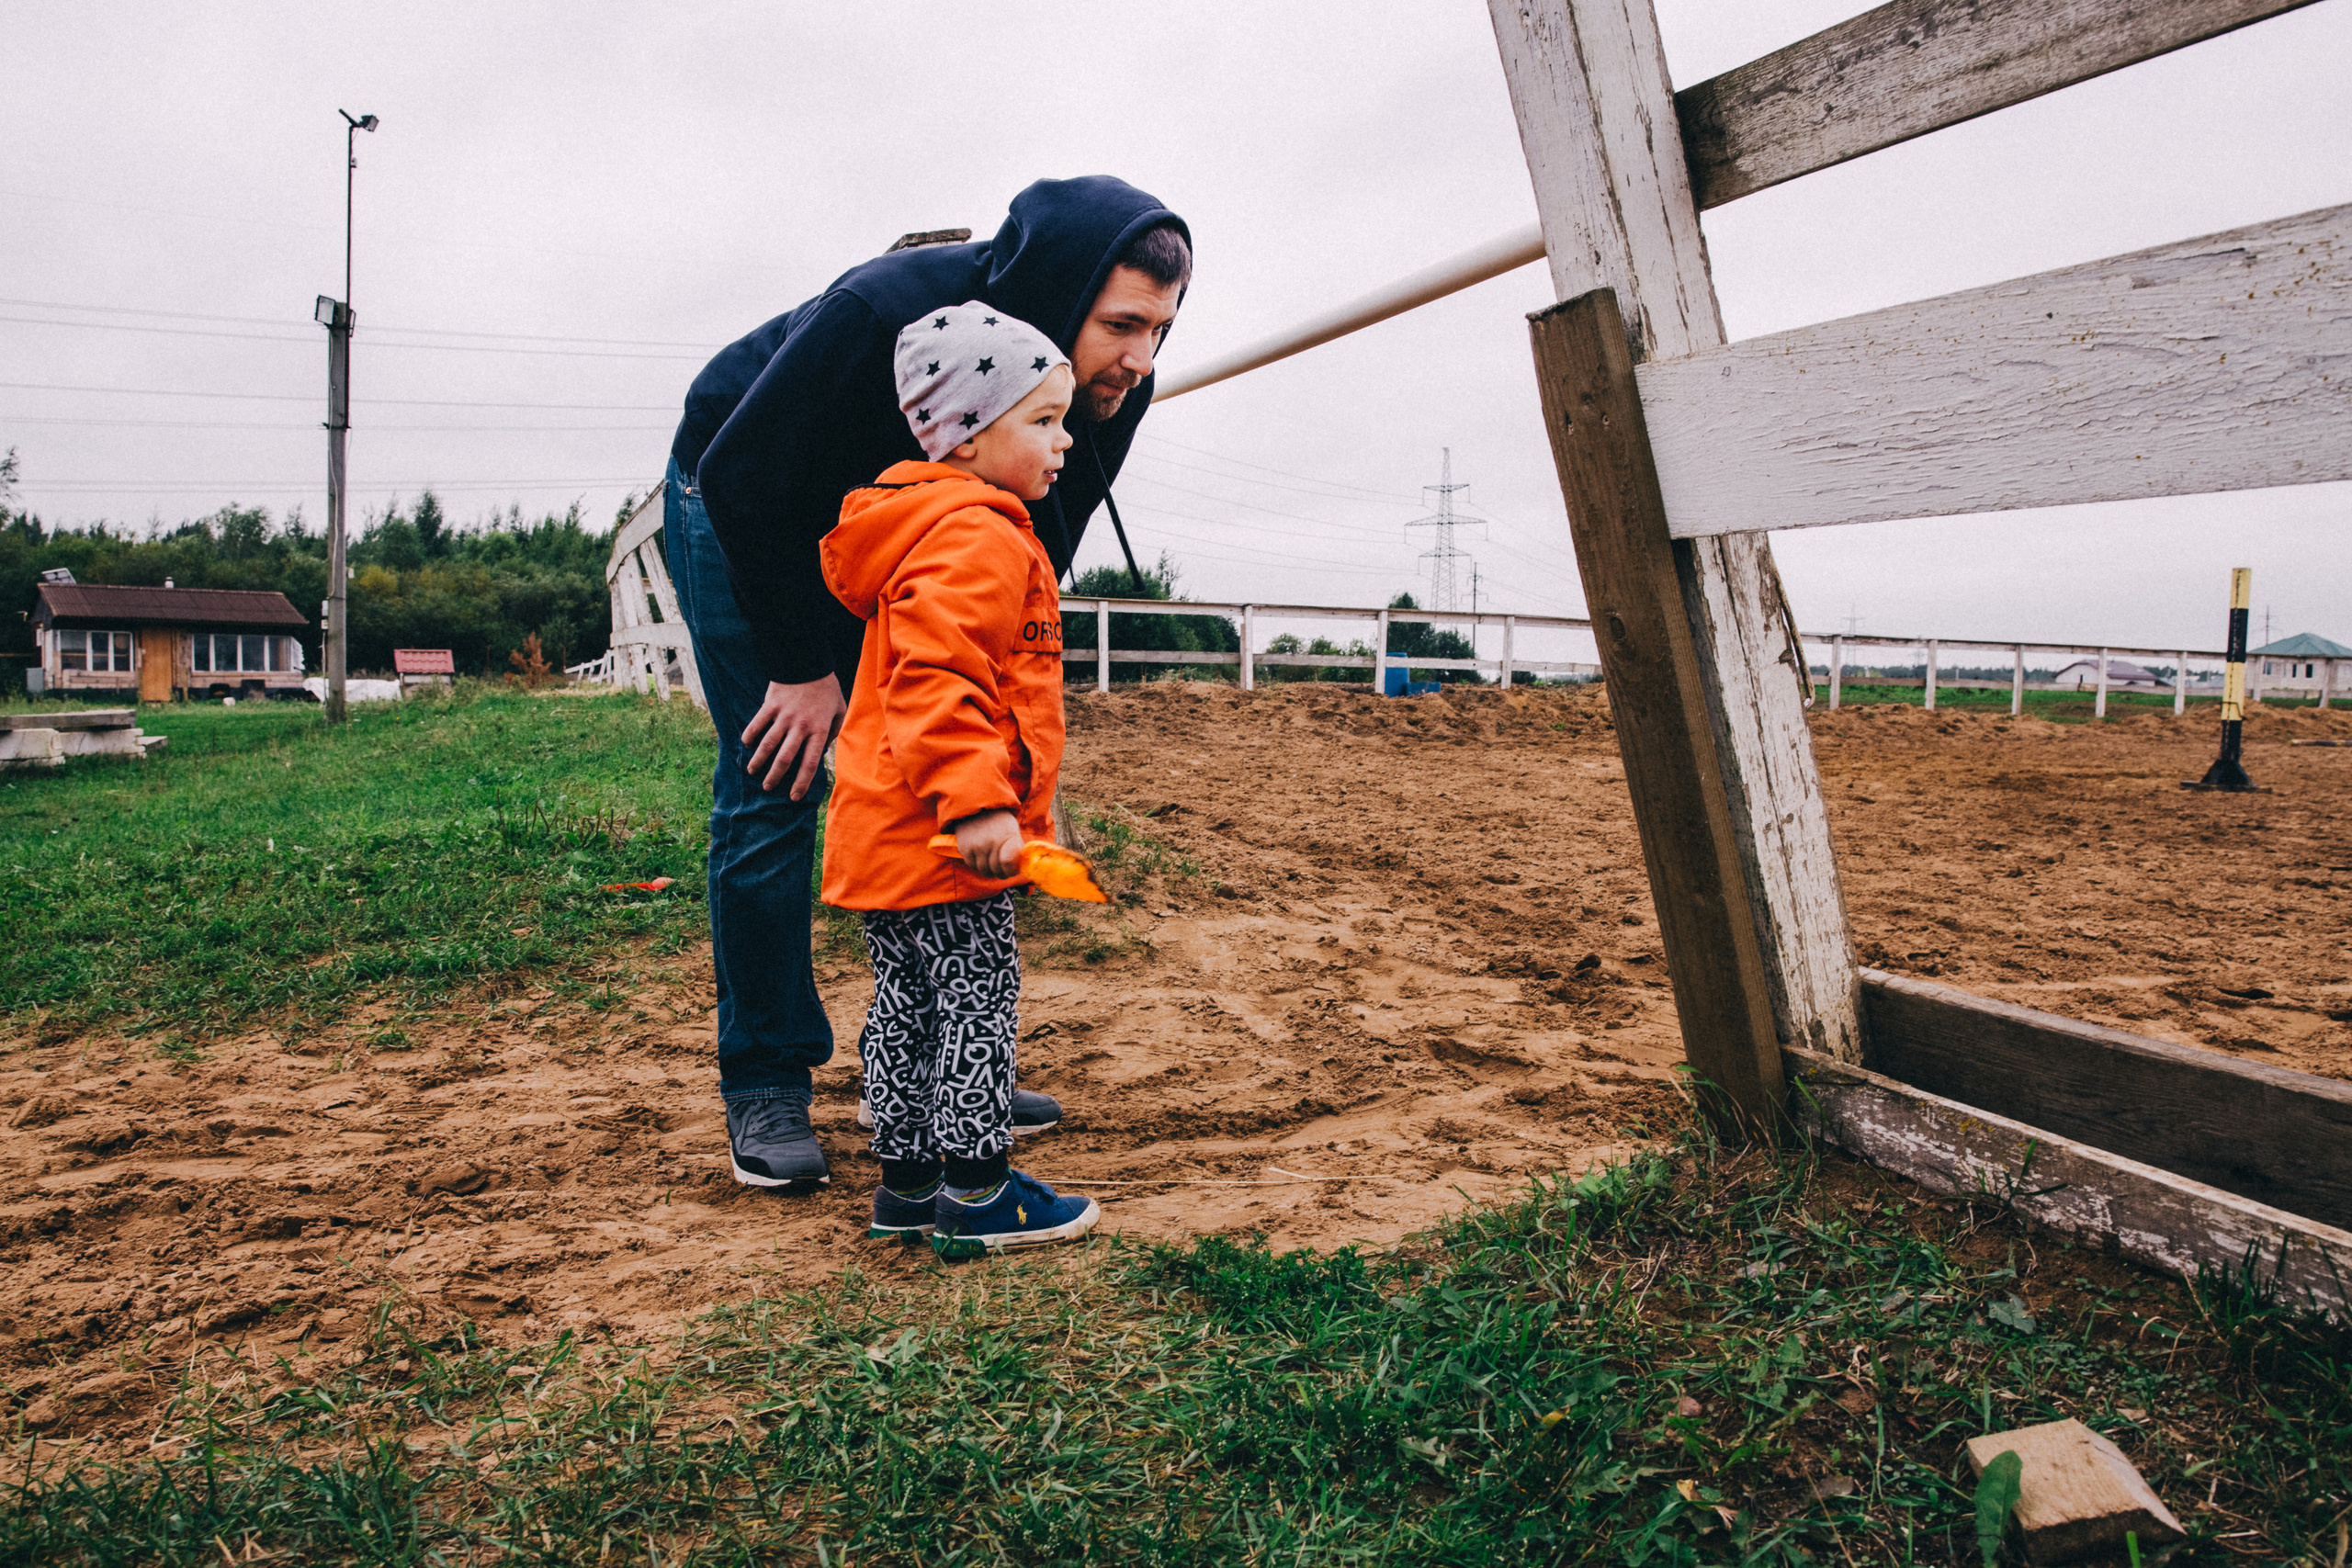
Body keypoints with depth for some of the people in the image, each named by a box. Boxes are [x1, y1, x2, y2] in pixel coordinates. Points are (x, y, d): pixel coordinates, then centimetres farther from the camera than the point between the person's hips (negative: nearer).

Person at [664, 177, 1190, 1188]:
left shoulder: (1110, 392, -22)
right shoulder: (882, 314, -39)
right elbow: (741, 479, -29)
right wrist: (805, 665, -22)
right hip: (741, 510, -5)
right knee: (775, 785, -11)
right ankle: (763, 1087, 0)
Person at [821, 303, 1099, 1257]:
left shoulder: (926, 527, 18)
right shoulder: (979, 538, -17)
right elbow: (936, 678, -29)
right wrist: (974, 798, -32)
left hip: (885, 835, 11)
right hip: (943, 844, -11)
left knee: (908, 1002, 15)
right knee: (975, 1004, 0)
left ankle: (907, 1185, 25)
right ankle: (977, 1195, 11)